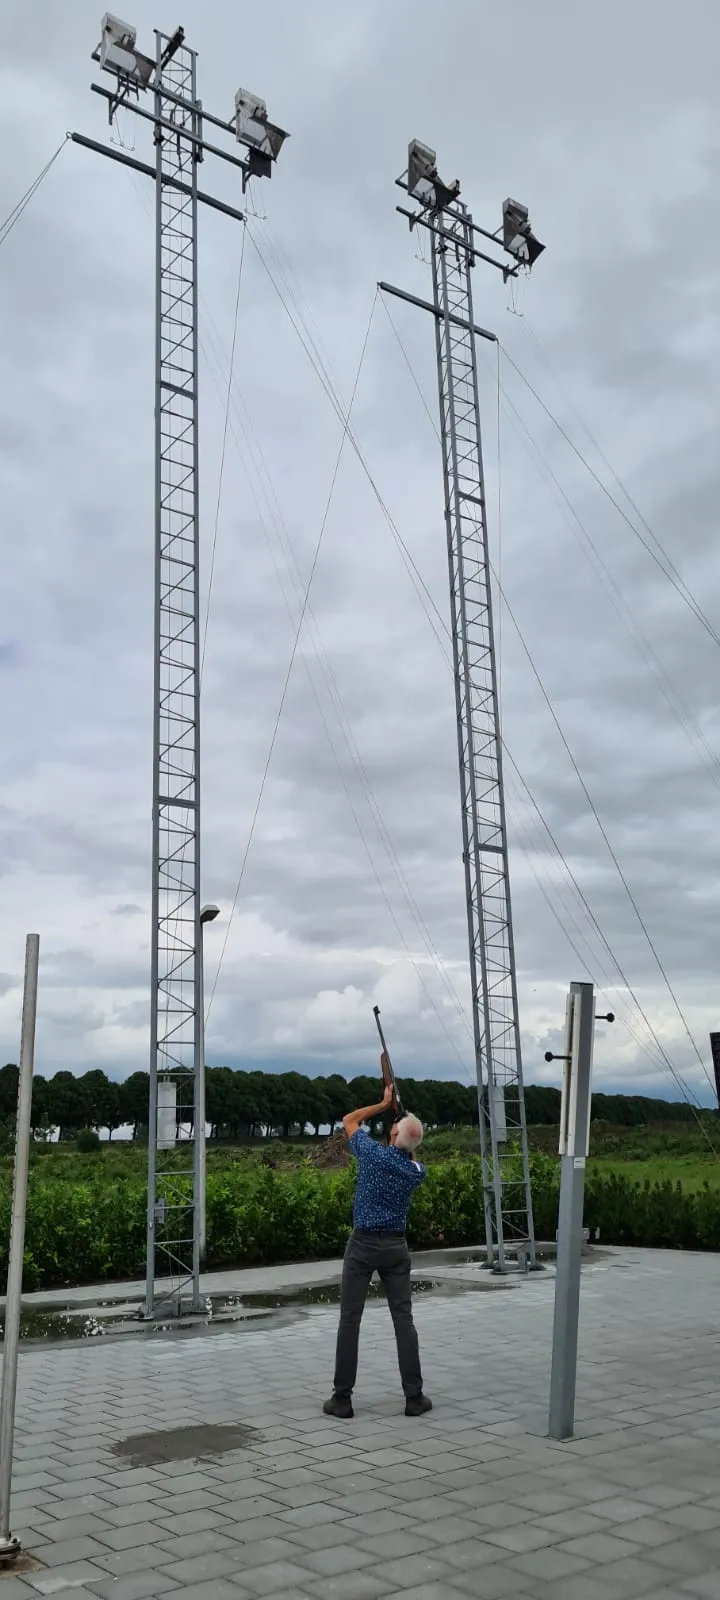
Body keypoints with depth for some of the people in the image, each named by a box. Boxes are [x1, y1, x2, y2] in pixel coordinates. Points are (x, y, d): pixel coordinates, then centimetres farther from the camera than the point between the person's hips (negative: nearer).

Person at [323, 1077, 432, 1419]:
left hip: (363, 1243, -3)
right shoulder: (416, 1172, -2)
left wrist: (384, 1104, 12)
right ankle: (414, 1397, 5)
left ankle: (342, 1398, 4)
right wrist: (401, 1117, 19)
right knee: (403, 1319, 6)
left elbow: (349, 1121, 6)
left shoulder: (374, 1154, -12)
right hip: (395, 1246, 3)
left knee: (350, 1319, 2)